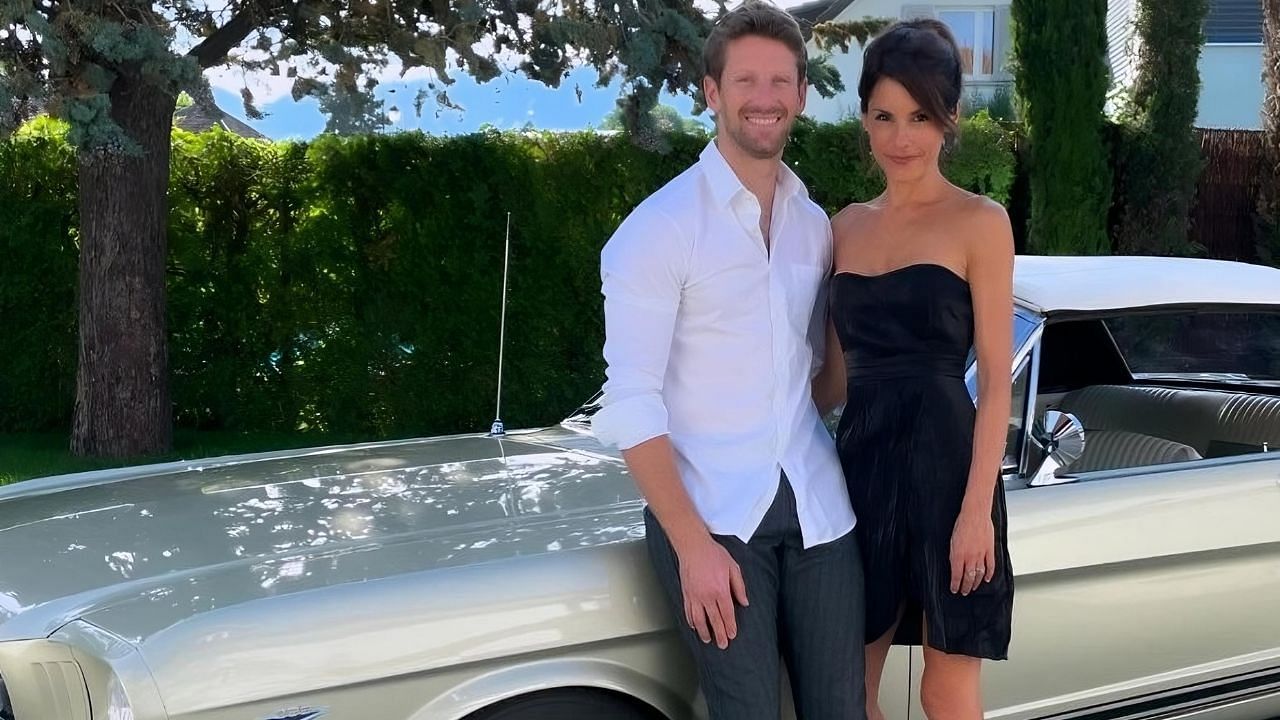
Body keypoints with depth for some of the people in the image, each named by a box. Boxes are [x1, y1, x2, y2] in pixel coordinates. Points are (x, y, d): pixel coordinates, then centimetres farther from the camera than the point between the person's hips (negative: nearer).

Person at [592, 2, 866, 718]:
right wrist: (693, 545, -16)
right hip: (712, 514, -5)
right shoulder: (660, 227, -7)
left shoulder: (815, 224, 11)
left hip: (815, 505, 5)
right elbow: (632, 402, -12)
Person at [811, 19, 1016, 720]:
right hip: (862, 463, 5)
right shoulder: (848, 225, 12)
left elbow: (996, 381, -8)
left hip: (945, 466, -5)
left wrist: (977, 509, -14)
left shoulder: (979, 222, -4)